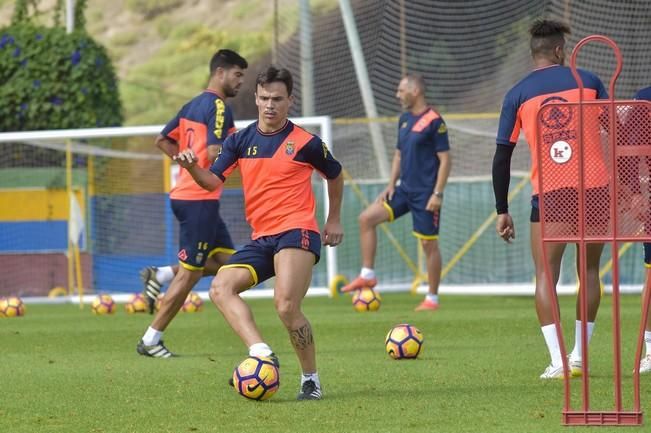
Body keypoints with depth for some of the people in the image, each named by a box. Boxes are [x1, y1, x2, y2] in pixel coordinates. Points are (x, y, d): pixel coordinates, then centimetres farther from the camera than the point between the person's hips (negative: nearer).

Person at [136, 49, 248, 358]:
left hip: (186, 192, 10)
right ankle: (151, 340, 0)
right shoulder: (218, 107, -13)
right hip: (200, 200, -10)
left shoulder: (193, 105, 15)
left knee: (226, 259, 14)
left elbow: (163, 141, 21)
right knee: (190, 273, -4)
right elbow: (215, 152, -25)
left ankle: (161, 275, 9)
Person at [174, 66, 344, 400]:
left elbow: (335, 175, 16)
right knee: (220, 288, -15)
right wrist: (192, 167, -18)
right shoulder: (241, 141, 10)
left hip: (296, 232, -6)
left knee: (286, 305, -23)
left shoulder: (305, 143, 0)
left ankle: (311, 380, -9)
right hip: (261, 238, 6)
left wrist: (334, 220, 19)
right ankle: (261, 353, -28)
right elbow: (213, 181, 3)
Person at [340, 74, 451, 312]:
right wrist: (391, 185, 9)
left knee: (429, 243, -2)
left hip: (425, 193, -8)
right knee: (366, 218, -2)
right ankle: (367, 276, 2)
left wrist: (438, 194, -19)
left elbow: (445, 159, -14)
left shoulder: (434, 121, -13)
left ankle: (432, 299, 8)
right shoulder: (404, 120, 11)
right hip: (405, 190, 8)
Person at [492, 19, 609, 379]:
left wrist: (502, 211, 11)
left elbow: (502, 157, 5)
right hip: (596, 188, 1)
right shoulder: (588, 81, 8)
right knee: (589, 271, 16)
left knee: (546, 276, 5)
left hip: (550, 194, -1)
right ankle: (579, 356, 14)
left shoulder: (518, 95, 7)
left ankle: (557, 361, -8)